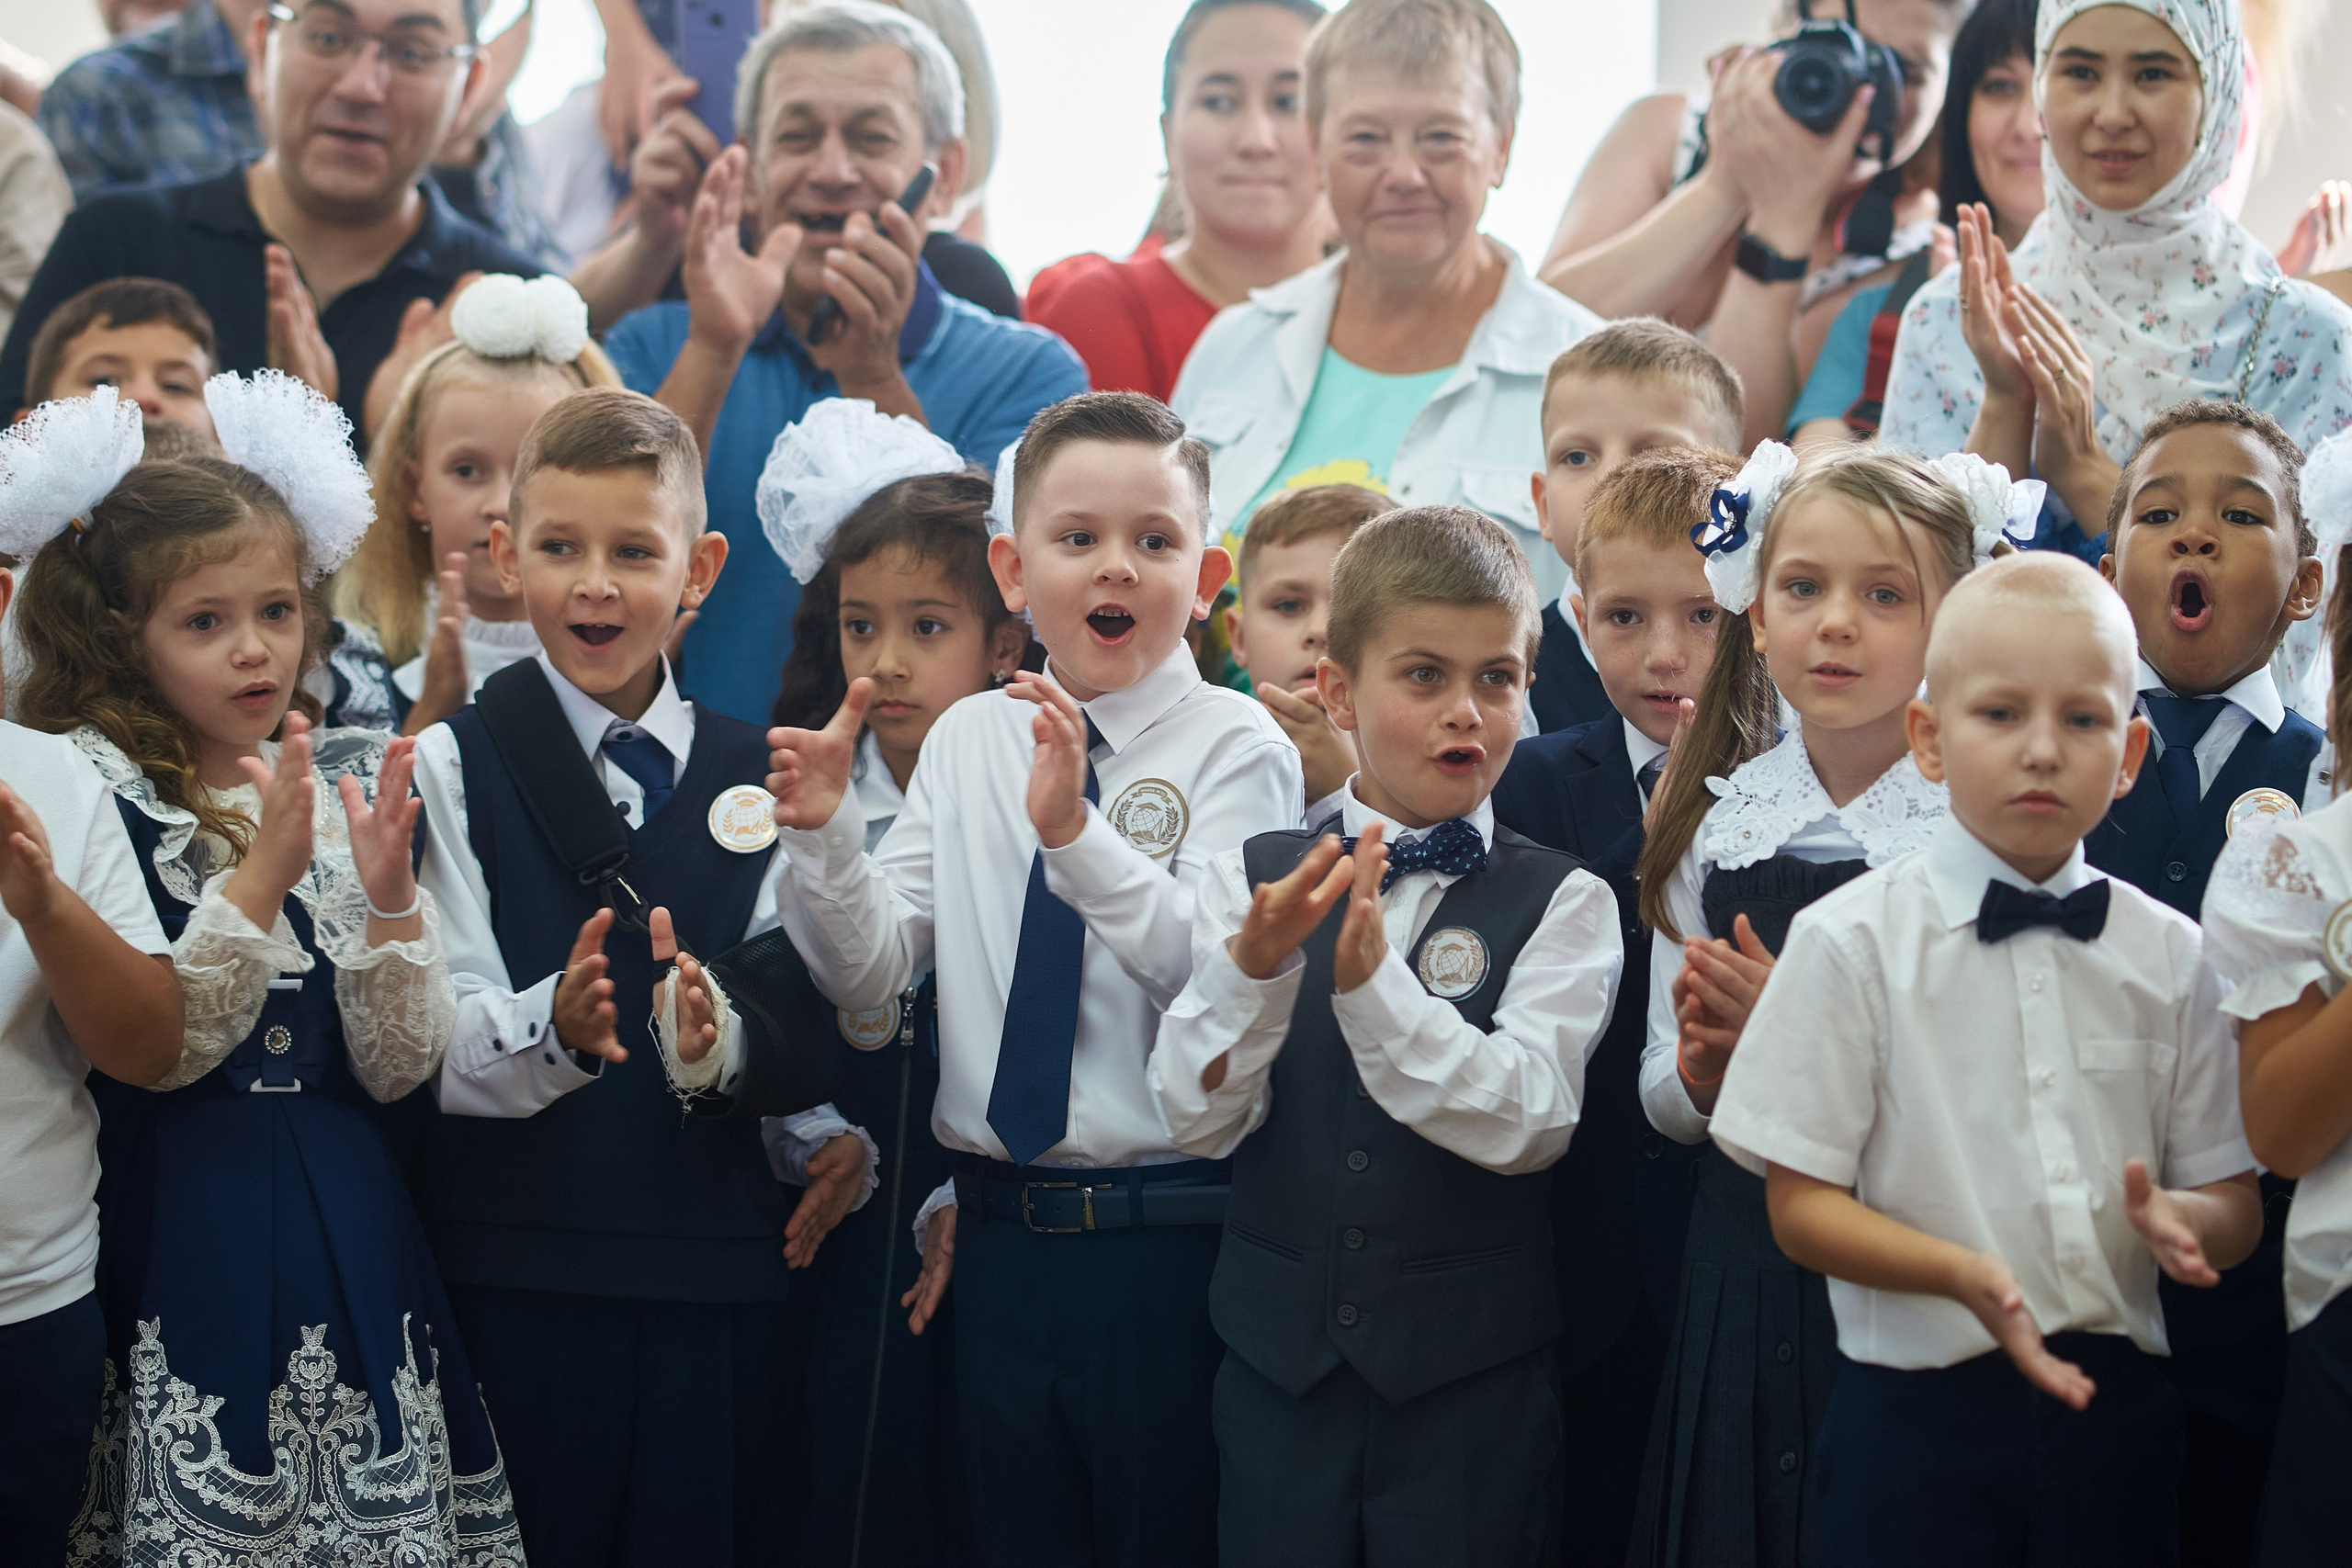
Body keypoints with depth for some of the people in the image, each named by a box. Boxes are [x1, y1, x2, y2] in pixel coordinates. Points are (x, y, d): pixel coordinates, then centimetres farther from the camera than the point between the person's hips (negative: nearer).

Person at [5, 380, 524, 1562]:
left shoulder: (355, 783, 5)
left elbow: (399, 1067, 1)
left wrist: (388, 895, -14)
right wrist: (263, 873, -23)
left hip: (346, 1225, 4)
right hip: (178, 1229, -4)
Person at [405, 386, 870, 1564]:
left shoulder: (753, 777, 9)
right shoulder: (451, 768, 0)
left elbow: (795, 1025, 2)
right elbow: (434, 1049, -8)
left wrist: (717, 1037, -19)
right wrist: (553, 1025, -28)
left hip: (719, 1272, 3)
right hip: (511, 1274, -3)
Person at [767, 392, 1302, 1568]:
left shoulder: (1237, 747, -6)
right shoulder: (970, 738, 7)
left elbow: (1214, 977, -20)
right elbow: (868, 971, 2)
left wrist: (1077, 832, -32)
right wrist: (822, 833, -15)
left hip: (1172, 1238, -4)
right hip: (999, 1235, 4)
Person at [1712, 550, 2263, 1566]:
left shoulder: (2172, 958, 7)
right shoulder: (1851, 942, -3)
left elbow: (2236, 1205, 10)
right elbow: (1801, 1208, -5)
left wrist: (2178, 1222, -14)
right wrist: (1964, 1274, -22)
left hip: (2114, 1407, 3)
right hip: (1917, 1414, -3)